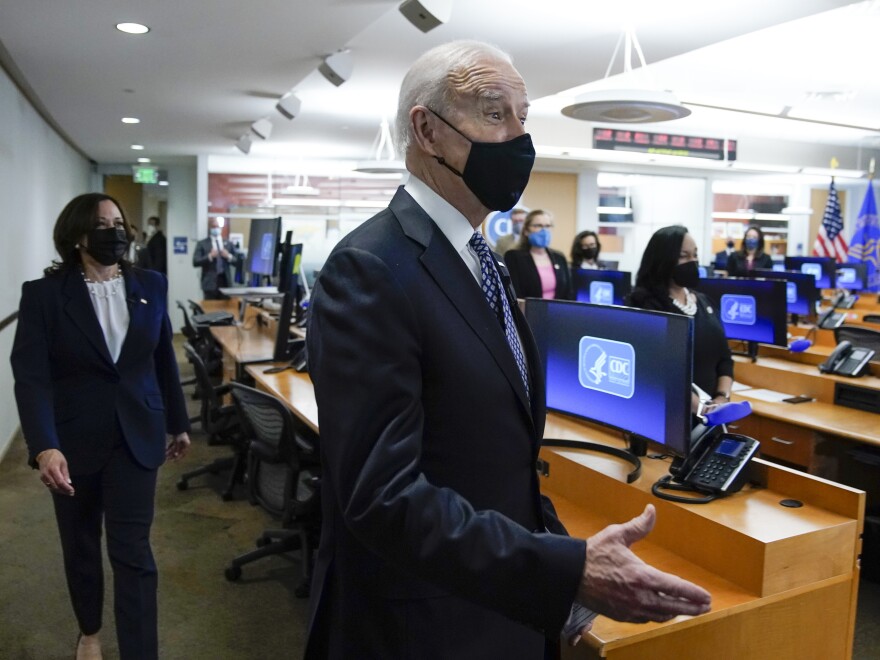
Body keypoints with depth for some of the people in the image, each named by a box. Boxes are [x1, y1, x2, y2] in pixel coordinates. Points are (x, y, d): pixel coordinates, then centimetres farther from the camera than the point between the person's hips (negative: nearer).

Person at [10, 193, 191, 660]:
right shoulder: (43, 294, -9)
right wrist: (44, 446, -29)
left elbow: (164, 360, 9)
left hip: (137, 437, 1)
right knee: (80, 545, 18)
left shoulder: (151, 287, 0)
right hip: (73, 440, 0)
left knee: (132, 552, -1)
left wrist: (178, 423, 14)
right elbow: (31, 375, -16)